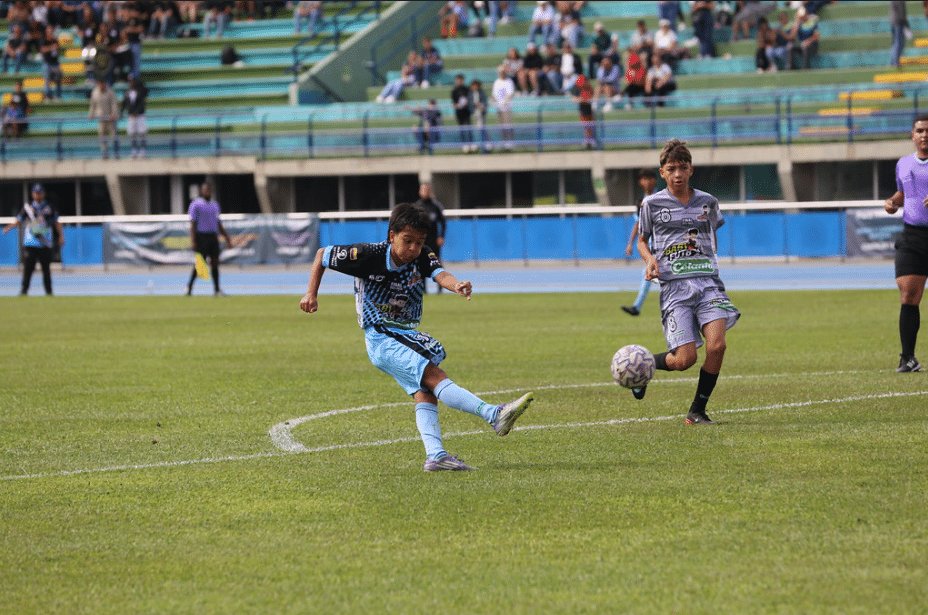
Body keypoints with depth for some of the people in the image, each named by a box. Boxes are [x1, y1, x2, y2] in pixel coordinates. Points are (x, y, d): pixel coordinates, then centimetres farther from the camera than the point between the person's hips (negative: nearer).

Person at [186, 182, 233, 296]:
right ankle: (189, 286, 7)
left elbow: (219, 224, 21)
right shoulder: (196, 204, -2)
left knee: (215, 262, -1)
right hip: (201, 236, -6)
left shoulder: (215, 205, 18)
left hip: (213, 237, 6)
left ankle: (217, 289, -2)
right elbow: (192, 223, -8)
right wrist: (193, 240, -17)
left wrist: (227, 238, 15)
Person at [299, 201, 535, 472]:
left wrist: (457, 285, -50)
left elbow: (440, 274, -27)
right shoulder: (369, 256, -14)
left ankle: (435, 455, -19)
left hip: (408, 337, 7)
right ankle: (494, 415, -33)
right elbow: (322, 255, 0)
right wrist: (312, 294, -2)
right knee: (435, 376, -20)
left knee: (425, 393, -10)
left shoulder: (423, 257, -5)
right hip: (382, 340, -7)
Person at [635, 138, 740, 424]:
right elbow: (642, 240, 16)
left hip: (708, 282, 2)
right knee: (685, 359, -12)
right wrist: (650, 259, -4)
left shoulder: (707, 202, 12)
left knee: (716, 345, -20)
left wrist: (710, 259, 14)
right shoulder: (652, 204, 5)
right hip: (674, 286, -2)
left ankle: (697, 411, -3)